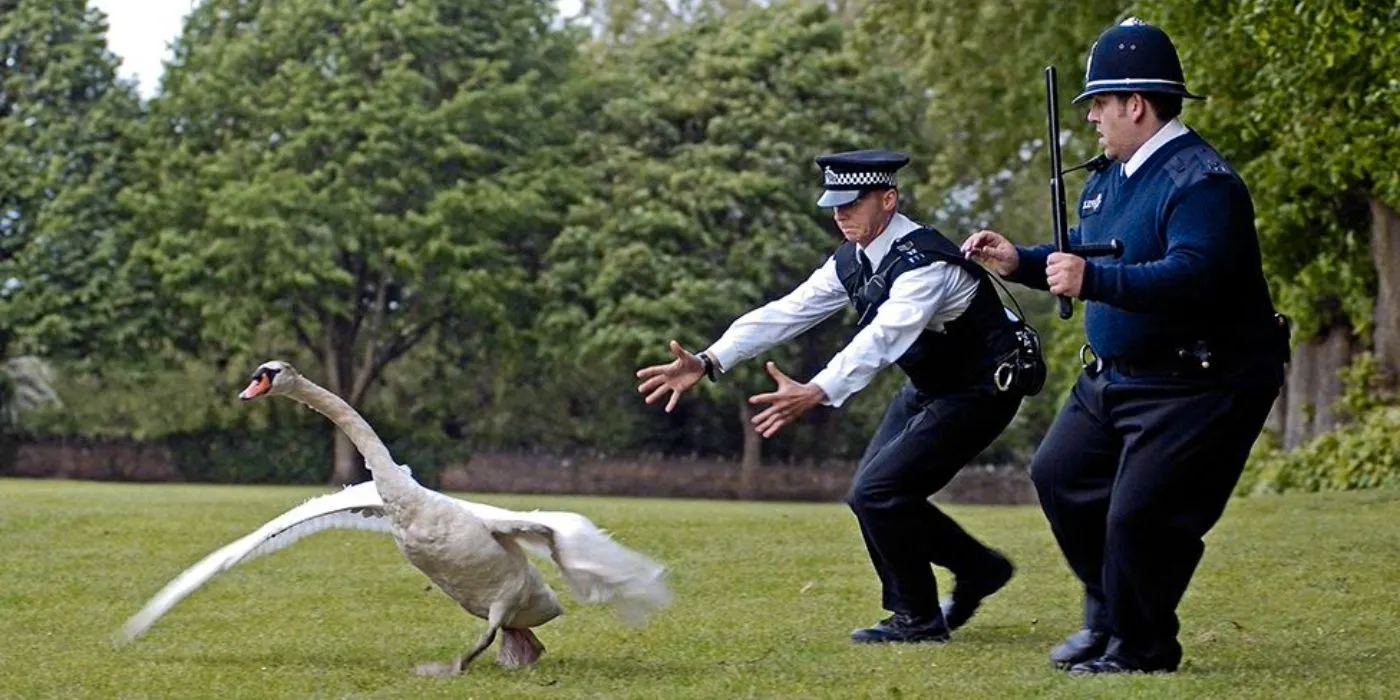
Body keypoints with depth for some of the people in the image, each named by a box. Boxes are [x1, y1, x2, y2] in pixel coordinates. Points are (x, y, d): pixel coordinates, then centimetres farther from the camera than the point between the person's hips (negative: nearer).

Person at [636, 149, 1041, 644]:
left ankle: (918, 619, 0)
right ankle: (979, 569, 27)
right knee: (872, 494, 9)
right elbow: (786, 313, -10)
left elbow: (882, 338, -45)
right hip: (929, 385, 9)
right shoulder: (852, 260, -4)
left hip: (981, 389, -9)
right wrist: (708, 362, -22)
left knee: (879, 490, -17)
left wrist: (814, 394, -59)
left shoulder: (924, 262, -30)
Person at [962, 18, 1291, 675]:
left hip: (1197, 389, -10)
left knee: (1139, 516, -12)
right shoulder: (1109, 176, 10)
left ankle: (1142, 647, 9)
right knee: (1058, 474, 16)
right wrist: (1020, 261, 8)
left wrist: (1093, 281, -41)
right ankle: (1107, 616, 31)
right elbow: (1083, 258, 23)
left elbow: (1191, 275, -35)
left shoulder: (1200, 180, -21)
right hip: (1113, 375, 10)